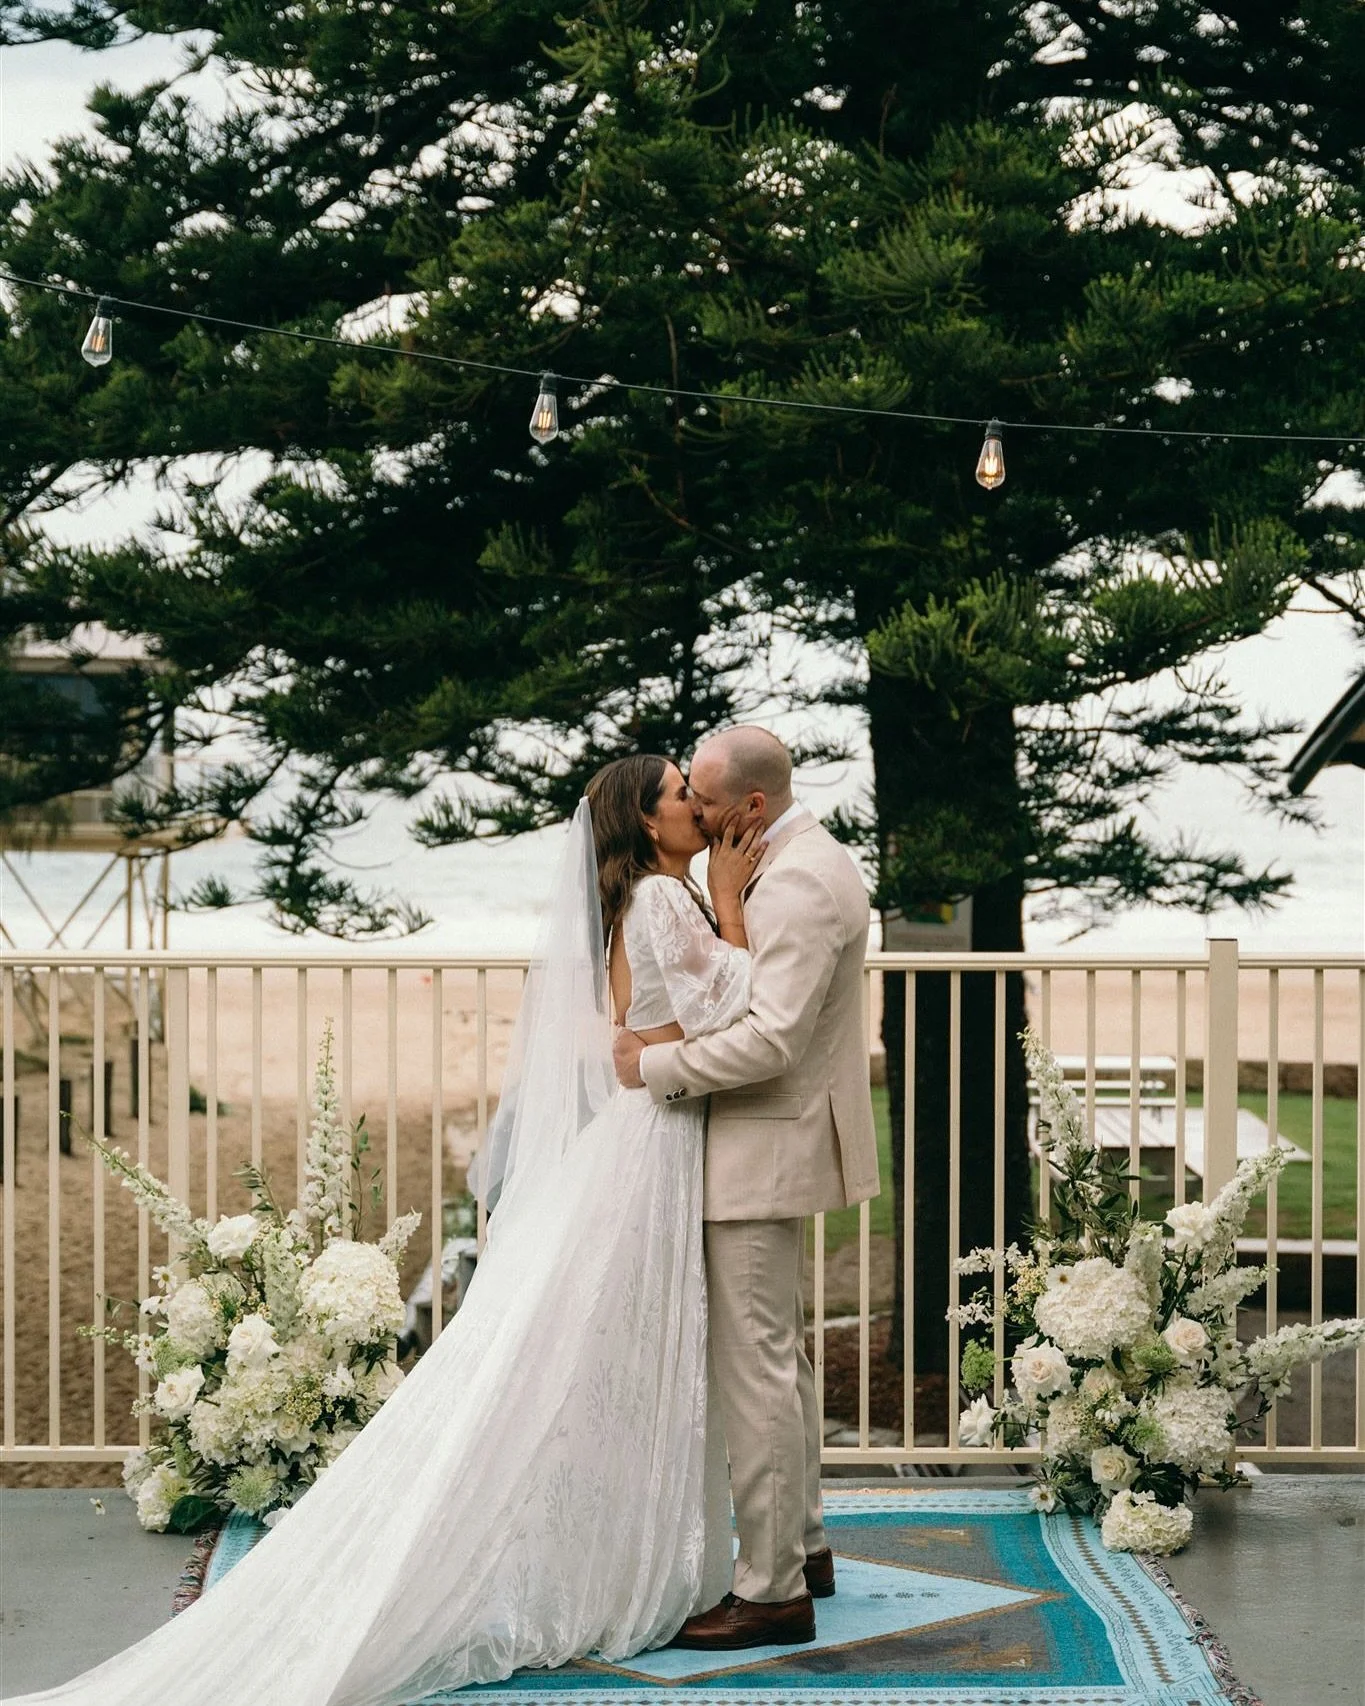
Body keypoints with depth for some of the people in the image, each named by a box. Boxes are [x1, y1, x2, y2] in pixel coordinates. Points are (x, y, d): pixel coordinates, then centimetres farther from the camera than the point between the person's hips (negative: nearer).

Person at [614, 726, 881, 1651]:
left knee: (756, 1366, -7)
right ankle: (803, 1542, 31)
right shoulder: (812, 859, 13)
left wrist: (659, 1065, -19)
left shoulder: (797, 882, -21)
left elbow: (771, 1038, -28)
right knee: (780, 1352, 20)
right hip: (772, 1140, 11)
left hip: (764, 1149, -11)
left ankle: (772, 1591, -1)